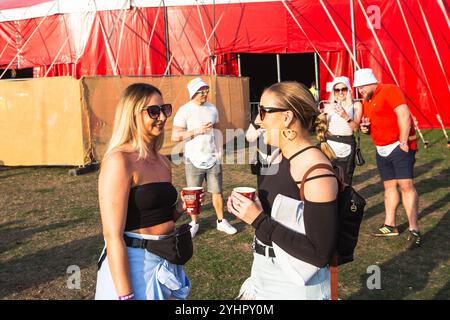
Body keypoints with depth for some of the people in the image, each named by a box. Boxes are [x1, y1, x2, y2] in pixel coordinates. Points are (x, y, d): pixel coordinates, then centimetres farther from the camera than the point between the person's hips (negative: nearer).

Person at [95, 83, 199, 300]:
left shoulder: (163, 162, 6)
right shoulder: (119, 161, -17)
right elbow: (112, 235, -20)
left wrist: (179, 210, 0)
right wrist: (125, 296, -21)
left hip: (166, 262, 8)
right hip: (133, 264, -7)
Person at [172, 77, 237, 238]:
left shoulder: (212, 108, 7)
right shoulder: (184, 110, -8)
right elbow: (175, 136, -11)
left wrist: (219, 149, 2)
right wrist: (197, 131, -20)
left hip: (213, 158, 4)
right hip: (194, 161, -3)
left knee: (217, 191, 8)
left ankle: (221, 221, 22)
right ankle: (194, 223, 22)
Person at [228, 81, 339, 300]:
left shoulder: (317, 173, -23)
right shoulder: (284, 159, 2)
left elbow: (320, 254, -24)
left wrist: (259, 221, -24)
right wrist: (246, 208, -4)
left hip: (295, 288, -7)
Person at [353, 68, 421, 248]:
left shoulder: (389, 90, -11)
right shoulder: (366, 101, 14)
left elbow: (404, 115, -19)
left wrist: (403, 142, -22)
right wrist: (364, 128, 1)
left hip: (400, 147, -8)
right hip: (382, 150, 8)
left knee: (406, 185, -13)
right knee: (389, 186, 12)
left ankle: (414, 230, -11)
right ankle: (390, 226, 21)